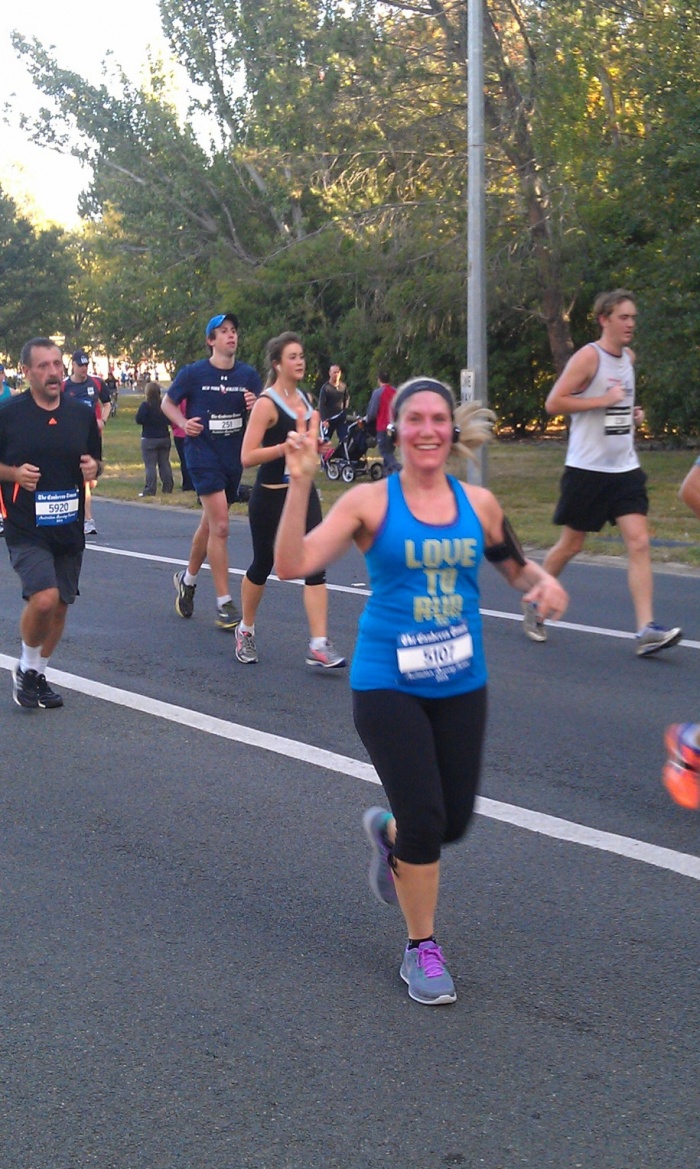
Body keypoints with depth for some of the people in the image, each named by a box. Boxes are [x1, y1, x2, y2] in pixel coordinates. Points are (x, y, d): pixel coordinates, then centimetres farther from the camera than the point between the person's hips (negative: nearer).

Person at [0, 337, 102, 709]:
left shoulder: (82, 414, 5)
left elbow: (95, 459, 16)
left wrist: (93, 467, -6)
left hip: (69, 528, 5)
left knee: (60, 605, 10)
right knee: (43, 598, -21)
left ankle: (38, 675, 31)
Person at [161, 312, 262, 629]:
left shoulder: (248, 375, 3)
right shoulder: (194, 373, -6)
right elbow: (167, 403, 5)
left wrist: (256, 406, -16)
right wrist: (183, 423, -13)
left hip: (234, 457, 5)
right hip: (203, 456, -5)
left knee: (210, 523, 18)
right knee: (220, 526, -13)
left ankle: (187, 578, 40)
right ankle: (224, 604, -8)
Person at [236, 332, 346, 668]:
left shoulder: (305, 399, 9)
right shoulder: (266, 403, -13)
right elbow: (247, 457, -21)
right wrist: (288, 446, -26)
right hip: (270, 497, -6)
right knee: (262, 565, 9)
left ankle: (319, 646, -10)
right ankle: (245, 630, 33)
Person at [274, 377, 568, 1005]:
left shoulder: (478, 503, 1)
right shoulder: (371, 502, -9)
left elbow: (517, 565, 16)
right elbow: (293, 565, -19)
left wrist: (545, 581, -6)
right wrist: (300, 482, -28)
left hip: (461, 686, 4)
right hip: (388, 687, -4)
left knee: (453, 821, 7)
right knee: (424, 818, -9)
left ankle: (387, 832, 45)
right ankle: (421, 949, 16)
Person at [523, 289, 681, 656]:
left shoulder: (628, 357, 13)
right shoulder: (588, 356, -10)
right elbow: (553, 403, -16)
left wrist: (632, 413, 10)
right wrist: (605, 400, -20)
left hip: (625, 467, 6)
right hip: (587, 468, -6)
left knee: (639, 543, -7)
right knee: (571, 544, 6)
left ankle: (647, 631, -11)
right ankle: (534, 604, 30)